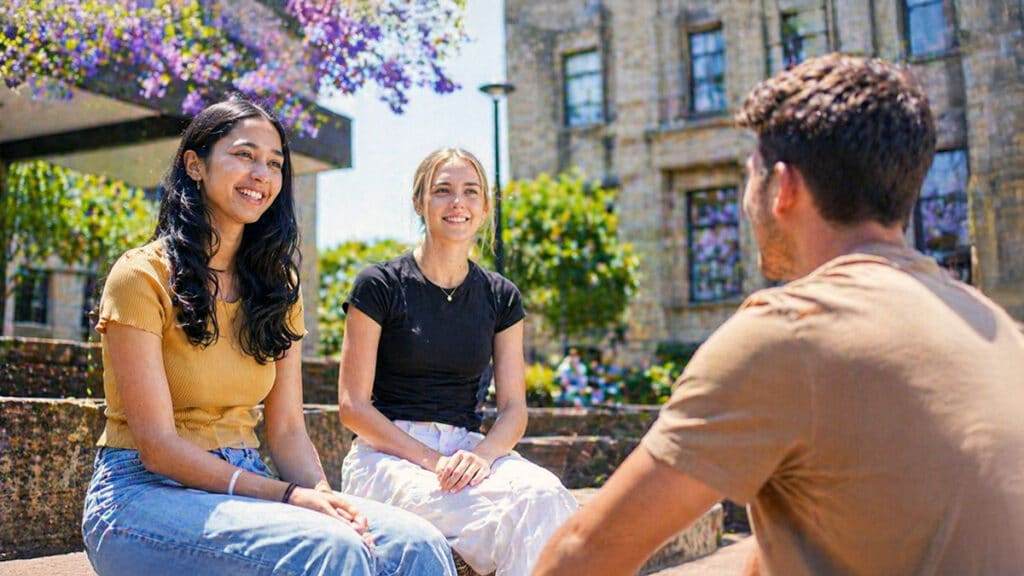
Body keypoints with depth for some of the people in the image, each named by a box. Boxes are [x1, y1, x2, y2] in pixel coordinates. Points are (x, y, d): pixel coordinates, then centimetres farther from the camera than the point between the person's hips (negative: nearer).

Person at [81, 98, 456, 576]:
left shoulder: (278, 284, 11)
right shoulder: (142, 276, -9)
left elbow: (287, 430, 5)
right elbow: (157, 446, -14)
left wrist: (323, 497, -15)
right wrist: (288, 496, -22)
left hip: (244, 486, 5)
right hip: (145, 492, -5)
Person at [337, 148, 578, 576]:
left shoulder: (500, 297, 11)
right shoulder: (379, 286, 0)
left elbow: (514, 408, 8)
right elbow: (353, 406, -4)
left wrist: (482, 454, -15)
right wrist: (431, 460, -16)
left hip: (467, 448, 4)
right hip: (386, 454, -4)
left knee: (546, 495, -31)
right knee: (521, 513, -32)